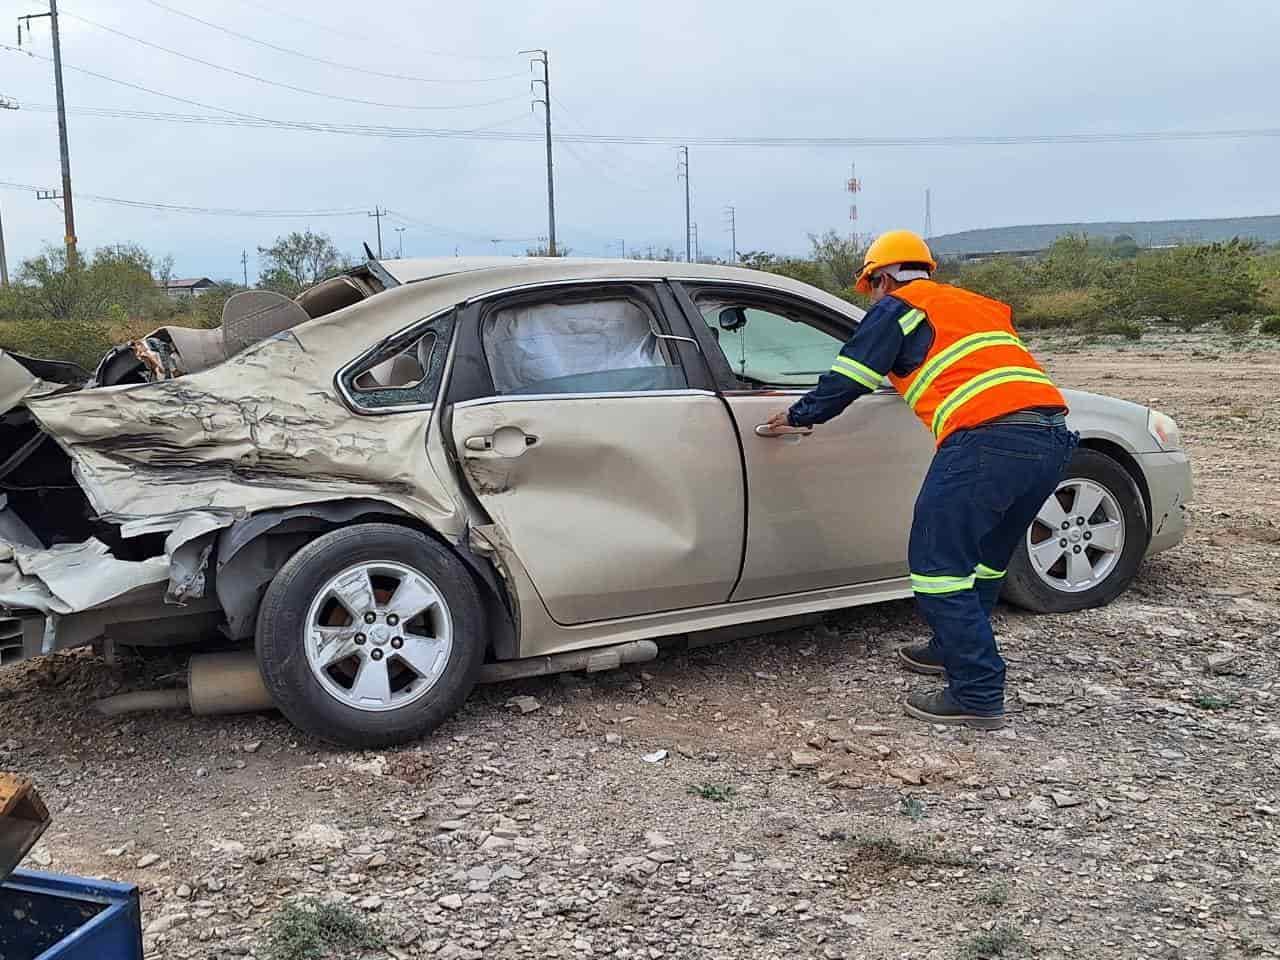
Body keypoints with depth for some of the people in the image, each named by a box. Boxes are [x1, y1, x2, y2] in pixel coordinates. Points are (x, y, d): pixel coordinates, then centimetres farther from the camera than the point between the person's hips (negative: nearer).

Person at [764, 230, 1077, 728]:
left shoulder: (897, 307, 10)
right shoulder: (977, 305, 31)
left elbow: (847, 378, 9)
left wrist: (798, 417, 25)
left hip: (988, 438, -8)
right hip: (1053, 435, 8)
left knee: (940, 562, -1)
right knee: (984, 553, 23)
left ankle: (978, 696, -2)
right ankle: (953, 650, 38)